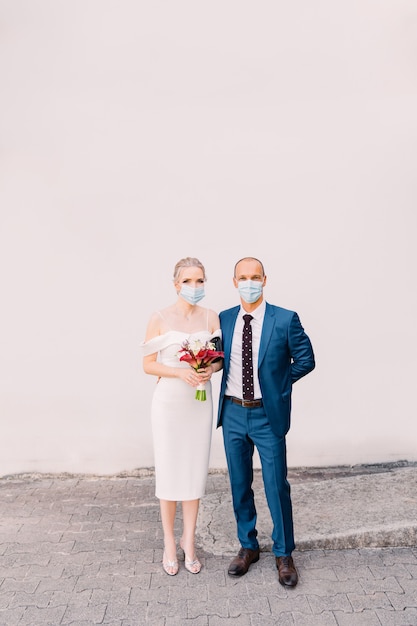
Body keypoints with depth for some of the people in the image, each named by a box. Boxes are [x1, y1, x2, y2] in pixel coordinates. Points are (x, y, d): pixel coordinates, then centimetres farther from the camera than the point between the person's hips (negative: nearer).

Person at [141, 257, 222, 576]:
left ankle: (189, 542, 29)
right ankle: (169, 543, 27)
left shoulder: (211, 317, 0)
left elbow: (221, 357, 7)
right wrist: (180, 371, -21)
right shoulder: (160, 318, -8)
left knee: (195, 470, 11)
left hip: (200, 402, 3)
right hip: (169, 402, -2)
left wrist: (211, 369, -15)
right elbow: (148, 364, -6)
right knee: (168, 471, 8)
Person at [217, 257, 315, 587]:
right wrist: (210, 365, -4)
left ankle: (284, 554, 30)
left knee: (277, 486, 7)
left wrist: (276, 383, -3)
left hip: (268, 415, -3)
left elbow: (305, 359, -2)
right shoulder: (224, 319, 2)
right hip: (233, 413, 4)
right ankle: (248, 546, 37)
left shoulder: (285, 319, -9)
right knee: (239, 484, 16)